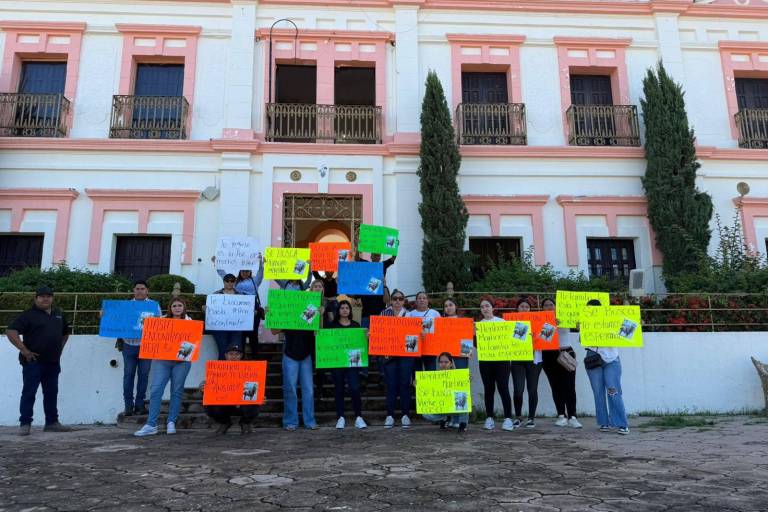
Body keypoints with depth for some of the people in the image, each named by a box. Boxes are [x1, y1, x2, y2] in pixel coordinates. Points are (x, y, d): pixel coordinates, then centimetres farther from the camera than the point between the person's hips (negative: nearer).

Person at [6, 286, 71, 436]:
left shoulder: (58, 315, 14)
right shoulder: (29, 315, -5)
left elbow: (66, 333, 28)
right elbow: (11, 331, -15)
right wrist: (24, 350, -17)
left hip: (53, 362, 6)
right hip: (33, 362, -6)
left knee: (51, 393, 11)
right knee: (29, 393, -2)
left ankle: (52, 422, 18)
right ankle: (25, 424, 5)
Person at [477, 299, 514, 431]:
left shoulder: (501, 321, 6)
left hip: (501, 358, -2)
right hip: (485, 360, 2)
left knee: (503, 388, -6)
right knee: (489, 389, 4)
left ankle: (508, 418, -2)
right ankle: (489, 418, 10)